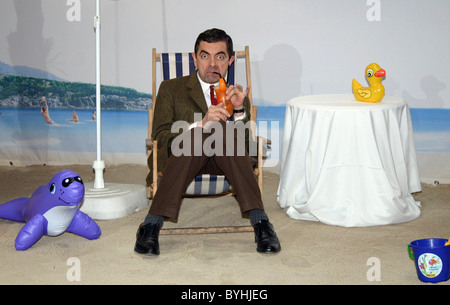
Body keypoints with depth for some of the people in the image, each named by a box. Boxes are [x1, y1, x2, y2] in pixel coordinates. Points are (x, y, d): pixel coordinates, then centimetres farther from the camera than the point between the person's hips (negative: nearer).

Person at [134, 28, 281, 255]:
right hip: (180, 160, -1)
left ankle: (260, 223, -36)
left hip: (224, 162, 2)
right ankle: (151, 226, -38)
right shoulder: (171, 89, 14)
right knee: (200, 136, -33)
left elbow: (245, 145, 6)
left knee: (224, 128, -29)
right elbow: (160, 137, -3)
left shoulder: (235, 95, 21)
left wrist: (239, 110, -13)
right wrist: (200, 124, -19)